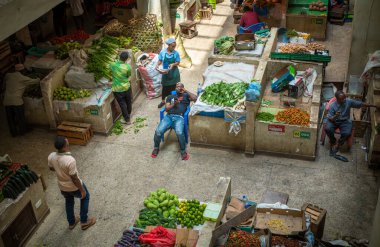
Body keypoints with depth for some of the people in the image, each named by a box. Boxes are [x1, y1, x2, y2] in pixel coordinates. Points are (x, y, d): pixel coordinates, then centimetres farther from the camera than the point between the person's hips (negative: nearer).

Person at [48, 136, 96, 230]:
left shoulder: (51, 156, -18)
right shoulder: (70, 160, -38)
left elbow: (51, 168, 4)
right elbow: (74, 179, -28)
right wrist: (82, 190, -13)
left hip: (62, 186, 5)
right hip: (74, 187, -5)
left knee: (69, 202, 31)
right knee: (85, 197, 25)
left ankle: (71, 222, 50)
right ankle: (84, 221, 33)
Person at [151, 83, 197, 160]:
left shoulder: (186, 96, 22)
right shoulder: (170, 97, 27)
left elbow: (195, 98, 2)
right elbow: (166, 109, 14)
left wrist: (185, 91, 4)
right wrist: (174, 104, -3)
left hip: (179, 117, -2)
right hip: (169, 116, 2)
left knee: (179, 132, -35)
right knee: (158, 131, -25)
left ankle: (183, 151, -14)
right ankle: (156, 148, 2)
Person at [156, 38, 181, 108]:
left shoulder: (176, 53, -10)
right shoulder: (163, 52, -10)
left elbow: (178, 62, -5)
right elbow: (160, 60, -2)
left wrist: (173, 64, -25)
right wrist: (157, 65, -22)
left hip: (173, 72, 0)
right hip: (165, 72, 1)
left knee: (173, 87, 9)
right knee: (165, 87, 11)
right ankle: (163, 101, 28)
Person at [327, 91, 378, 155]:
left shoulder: (349, 102, -12)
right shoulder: (332, 106, -18)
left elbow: (361, 104, -3)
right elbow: (330, 119, -17)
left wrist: (374, 105, -2)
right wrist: (335, 116, -41)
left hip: (345, 121, 1)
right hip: (334, 121, -1)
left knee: (347, 133, -29)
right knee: (328, 129, -32)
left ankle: (338, 144, 0)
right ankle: (333, 142, -1)